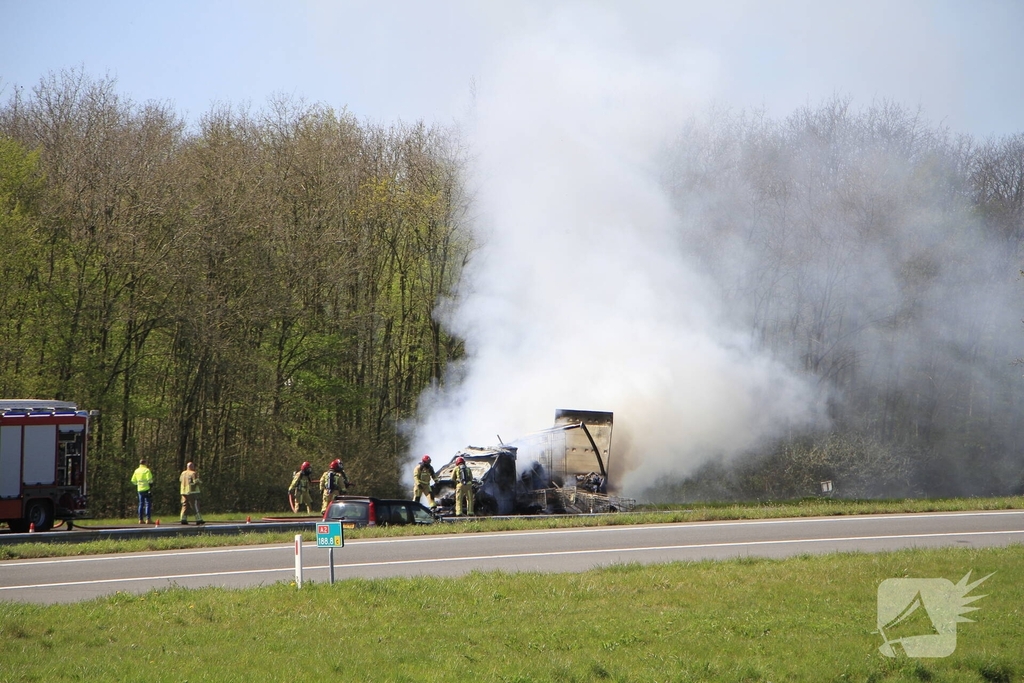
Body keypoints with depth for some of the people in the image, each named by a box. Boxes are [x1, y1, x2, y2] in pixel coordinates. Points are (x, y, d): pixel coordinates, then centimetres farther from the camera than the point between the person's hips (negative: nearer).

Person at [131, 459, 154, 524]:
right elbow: (150, 480, -15)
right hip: (147, 489, -6)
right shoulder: (147, 470, -8)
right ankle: (148, 519, -10)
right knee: (148, 504, -4)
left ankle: (140, 520, 9)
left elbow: (133, 481, 13)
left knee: (141, 504, 10)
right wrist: (151, 488, -11)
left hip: (140, 490, 6)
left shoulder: (136, 471, 11)